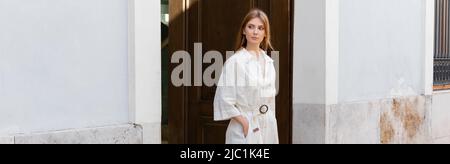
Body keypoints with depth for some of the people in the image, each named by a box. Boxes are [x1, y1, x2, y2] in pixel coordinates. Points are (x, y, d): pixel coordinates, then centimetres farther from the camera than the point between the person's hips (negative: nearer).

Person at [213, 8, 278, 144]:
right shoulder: (235, 61, -11)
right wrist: (244, 122, -14)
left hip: (268, 127, 6)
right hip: (245, 129, -6)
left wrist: (270, 120, 10)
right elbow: (224, 99, -13)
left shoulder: (268, 61, 9)